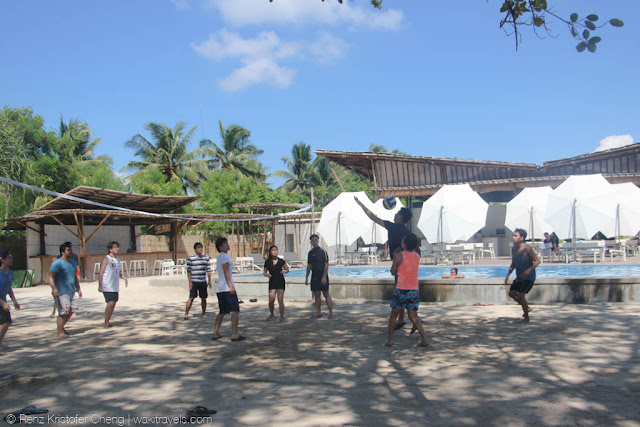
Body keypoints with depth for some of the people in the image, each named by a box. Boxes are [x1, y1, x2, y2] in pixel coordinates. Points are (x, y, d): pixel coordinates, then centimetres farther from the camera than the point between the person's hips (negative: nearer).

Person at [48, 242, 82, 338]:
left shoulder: (73, 262, 16)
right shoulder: (57, 263, -10)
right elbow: (51, 277, -15)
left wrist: (78, 289, 20)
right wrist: (54, 288, -28)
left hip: (71, 291, 8)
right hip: (61, 292, -8)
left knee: (72, 310, 10)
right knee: (63, 312, -8)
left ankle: (61, 327, 29)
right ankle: (60, 333, 1)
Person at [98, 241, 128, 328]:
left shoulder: (117, 259, 14)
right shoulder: (106, 259, -7)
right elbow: (101, 273, -11)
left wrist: (124, 278, 6)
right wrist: (100, 285, -17)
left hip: (115, 287, 7)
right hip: (107, 287, -7)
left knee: (113, 304, 8)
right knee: (110, 303, -13)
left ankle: (108, 321, 18)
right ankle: (106, 323, -2)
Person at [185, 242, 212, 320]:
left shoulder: (206, 258, 10)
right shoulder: (191, 259, -2)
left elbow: (208, 270, 13)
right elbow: (188, 271, -2)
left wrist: (209, 281, 8)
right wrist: (190, 282, -8)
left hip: (203, 281, 3)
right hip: (194, 282, -3)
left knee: (203, 298, 5)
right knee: (191, 298, -6)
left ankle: (204, 313, 17)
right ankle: (186, 313, 3)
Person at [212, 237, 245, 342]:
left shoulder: (219, 257, 22)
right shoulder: (225, 256, -8)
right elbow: (226, 271, -17)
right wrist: (231, 286, -22)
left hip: (219, 288, 10)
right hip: (227, 287, -10)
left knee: (222, 311, 16)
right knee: (235, 310, -9)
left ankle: (215, 334, 16)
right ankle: (235, 335, -14)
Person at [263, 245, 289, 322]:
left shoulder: (281, 261, 0)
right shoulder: (267, 262, 2)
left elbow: (287, 269, 9)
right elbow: (264, 272, 12)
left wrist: (284, 271, -12)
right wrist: (267, 274, -10)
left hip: (280, 282, -1)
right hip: (272, 282, 1)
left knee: (280, 300, -5)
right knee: (271, 300, -4)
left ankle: (282, 316, 6)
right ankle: (272, 314, 23)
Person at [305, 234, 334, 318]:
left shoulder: (323, 251, -6)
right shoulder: (310, 253, 11)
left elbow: (326, 264, -10)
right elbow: (309, 266, 17)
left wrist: (324, 276, -18)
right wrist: (306, 277, 14)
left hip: (322, 276, -6)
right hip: (314, 276, 6)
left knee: (326, 294, -4)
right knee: (316, 294, 8)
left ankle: (331, 312, 0)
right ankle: (318, 312, 16)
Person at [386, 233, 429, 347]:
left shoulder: (398, 255, -9)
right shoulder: (417, 256, 5)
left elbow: (393, 272, 1)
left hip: (401, 290, -4)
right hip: (414, 290, 4)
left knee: (393, 315, 12)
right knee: (413, 317, 10)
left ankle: (390, 340, 14)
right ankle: (425, 339, -4)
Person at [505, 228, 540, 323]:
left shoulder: (527, 248, -19)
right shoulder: (513, 249, 3)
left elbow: (537, 261, -21)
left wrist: (529, 270, -34)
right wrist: (508, 275, 9)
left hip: (529, 277, -8)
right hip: (519, 277, 8)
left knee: (521, 295, -14)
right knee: (511, 293, 8)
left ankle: (526, 317, 2)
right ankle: (527, 307, 28)